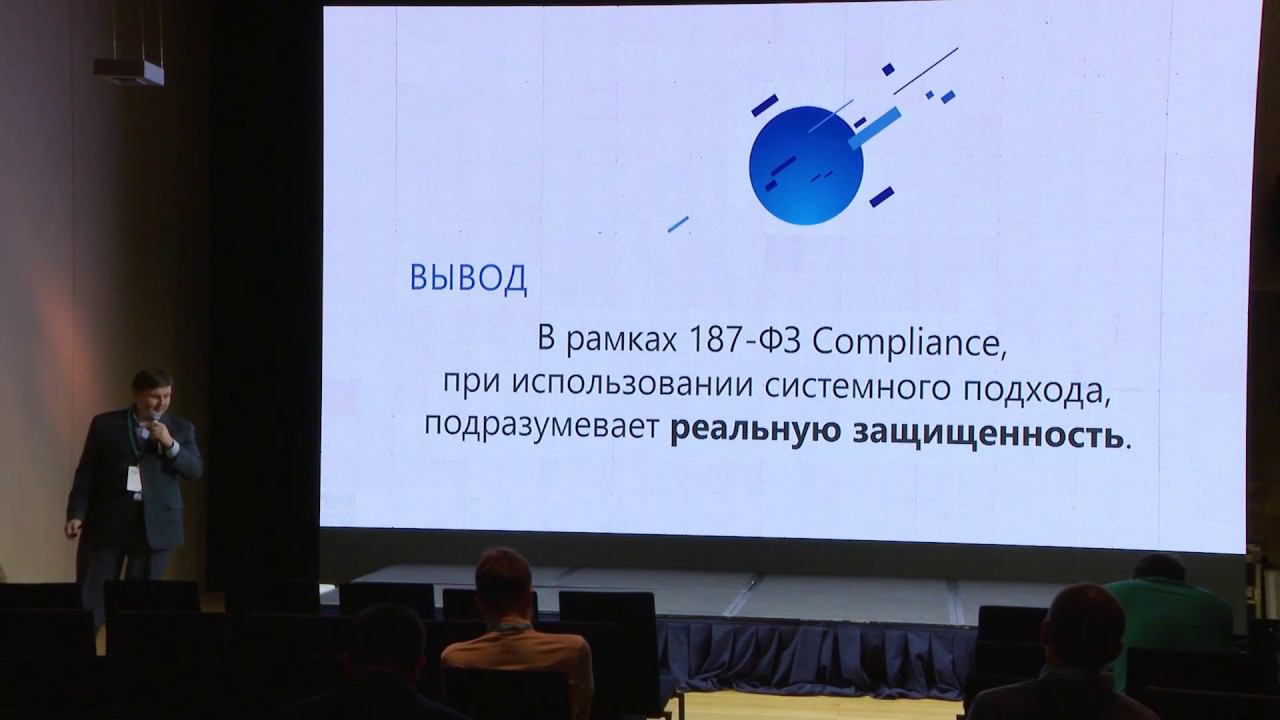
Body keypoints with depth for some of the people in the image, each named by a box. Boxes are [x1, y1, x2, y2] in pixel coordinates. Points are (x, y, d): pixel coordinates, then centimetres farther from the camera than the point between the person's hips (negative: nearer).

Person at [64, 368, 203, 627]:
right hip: (107, 521, -1)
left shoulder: (181, 428, 6)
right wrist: (76, 514, -5)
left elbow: (195, 470, -1)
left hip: (155, 525, 1)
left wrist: (170, 444, -15)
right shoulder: (105, 424, 3)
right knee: (90, 597, 0)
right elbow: (86, 472, 4)